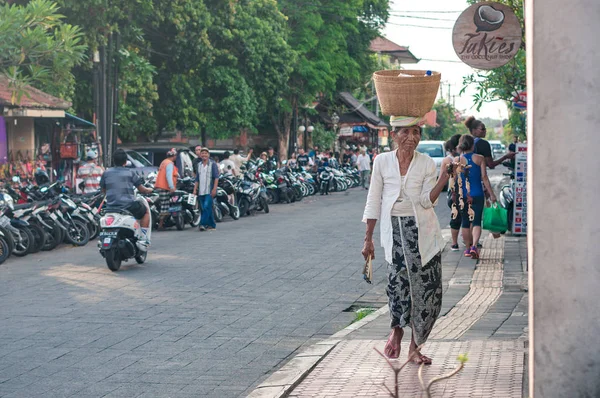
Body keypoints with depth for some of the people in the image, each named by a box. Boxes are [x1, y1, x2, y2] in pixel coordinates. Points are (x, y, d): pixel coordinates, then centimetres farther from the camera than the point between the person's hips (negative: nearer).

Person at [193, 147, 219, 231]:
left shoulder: (212, 164, -1)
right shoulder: (199, 165, 15)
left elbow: (216, 177, -6)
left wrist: (214, 189, -15)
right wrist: (195, 189, 10)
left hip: (209, 191, -6)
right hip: (201, 191, 6)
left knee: (206, 207, -18)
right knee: (203, 208, 7)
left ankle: (203, 224, -21)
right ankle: (212, 225, 15)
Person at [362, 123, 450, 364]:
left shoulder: (427, 164, 3)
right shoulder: (382, 161, 3)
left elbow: (427, 201, -5)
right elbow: (374, 201, 7)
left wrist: (444, 177, -17)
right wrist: (368, 239, 6)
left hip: (422, 229, 1)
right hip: (395, 229, -1)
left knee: (428, 286, -5)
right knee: (399, 276, -20)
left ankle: (415, 346, 6)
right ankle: (397, 330, 6)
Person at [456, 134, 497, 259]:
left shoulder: (457, 160, -1)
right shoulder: (480, 159, -3)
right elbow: (484, 177, -5)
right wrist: (491, 194, -1)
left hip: (463, 196, 1)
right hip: (477, 195, -1)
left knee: (465, 223, 13)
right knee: (476, 222, -1)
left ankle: (468, 248, 20)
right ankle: (474, 246, -22)